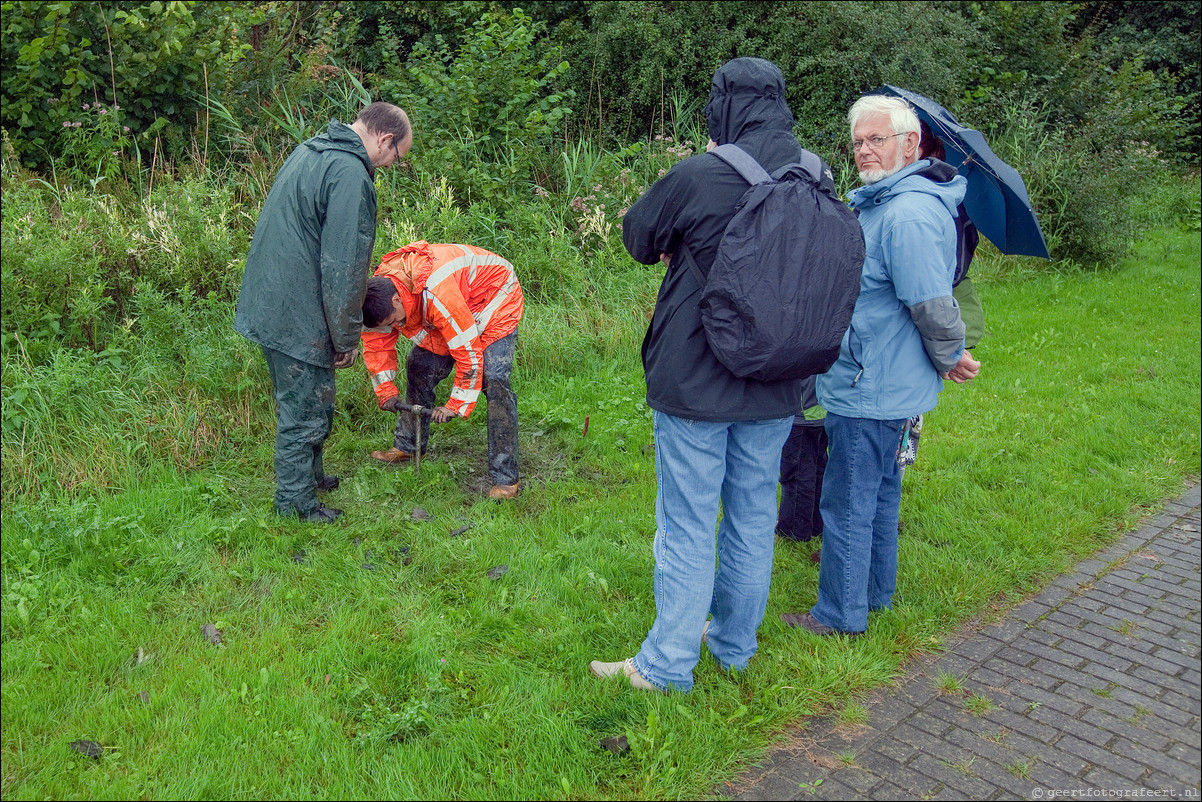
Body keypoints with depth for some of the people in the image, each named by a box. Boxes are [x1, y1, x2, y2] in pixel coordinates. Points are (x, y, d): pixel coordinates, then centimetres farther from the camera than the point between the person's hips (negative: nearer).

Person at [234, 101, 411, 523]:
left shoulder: (309, 150, 12)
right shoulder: (350, 174, -20)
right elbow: (344, 269, -22)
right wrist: (347, 337, -11)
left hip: (269, 303, 10)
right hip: (297, 315, -10)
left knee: (298, 400, 24)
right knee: (304, 408, 4)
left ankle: (308, 476, 41)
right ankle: (296, 503, 18)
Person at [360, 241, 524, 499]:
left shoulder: (438, 294, -41)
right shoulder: (380, 289, -16)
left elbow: (469, 352, -35)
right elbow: (376, 344, -1)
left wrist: (456, 406, -26)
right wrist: (386, 391, -7)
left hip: (495, 301, -8)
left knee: (493, 381, -22)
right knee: (419, 366, 6)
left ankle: (506, 479, -20)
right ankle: (407, 446, 26)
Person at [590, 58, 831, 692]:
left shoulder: (700, 176, -17)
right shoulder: (816, 179, -1)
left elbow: (637, 237, -1)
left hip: (695, 382, -5)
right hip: (775, 387, 5)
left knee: (687, 526, 4)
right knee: (753, 519, 17)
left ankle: (668, 664, 17)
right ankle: (735, 646, 33)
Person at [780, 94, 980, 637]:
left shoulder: (910, 214, -24)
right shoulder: (878, 204, 12)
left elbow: (933, 307, -24)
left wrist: (952, 358, -9)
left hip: (871, 391, -11)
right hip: (887, 387, 11)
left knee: (848, 503, 1)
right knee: (878, 494, 21)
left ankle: (841, 616, 16)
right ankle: (876, 594, 38)